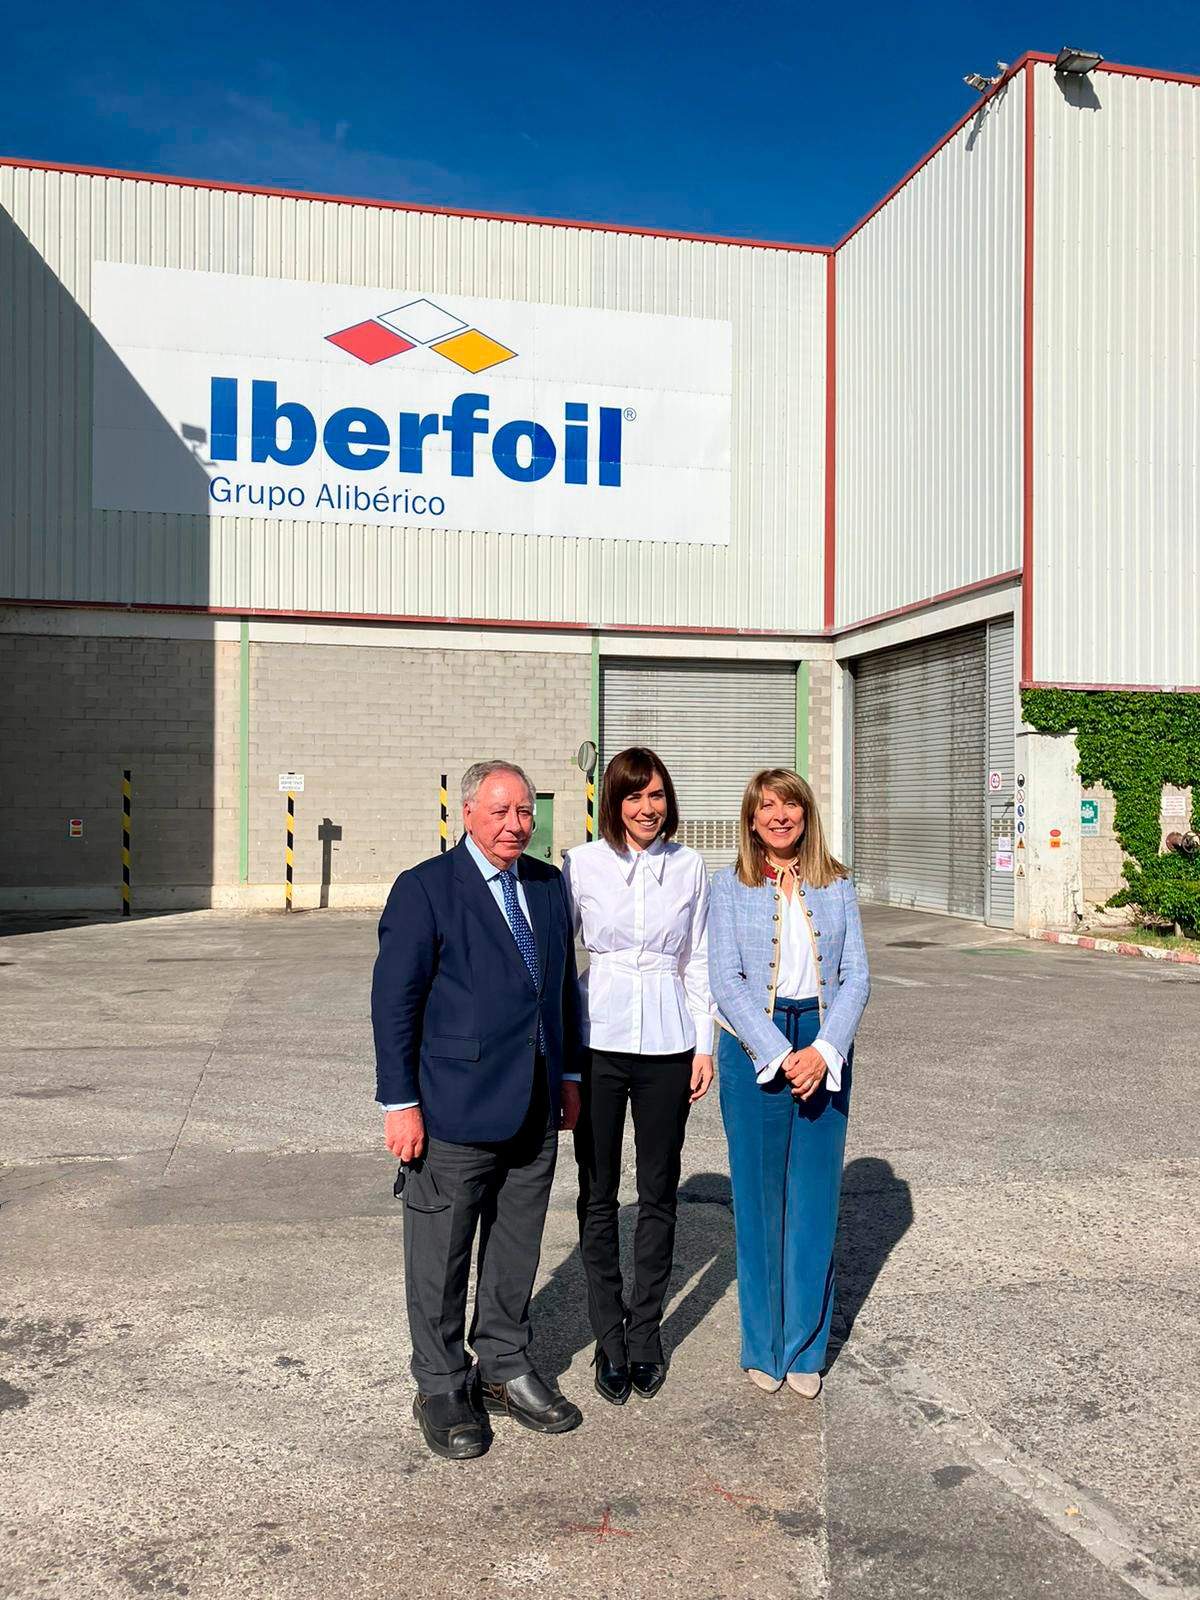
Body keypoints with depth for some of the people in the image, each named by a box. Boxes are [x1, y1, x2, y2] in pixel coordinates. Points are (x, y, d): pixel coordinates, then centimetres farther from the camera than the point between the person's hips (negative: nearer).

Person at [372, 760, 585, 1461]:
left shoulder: (549, 884, 9)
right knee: (441, 1258, 8)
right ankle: (443, 1388, 25)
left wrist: (569, 1074, 14)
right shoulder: (424, 889, -10)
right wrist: (401, 1103, -13)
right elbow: (394, 1001, -10)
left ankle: (505, 1370, 35)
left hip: (536, 1112, 6)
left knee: (517, 1251, 17)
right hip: (455, 1111, -5)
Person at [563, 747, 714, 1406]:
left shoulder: (689, 866, 3)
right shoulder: (582, 863, -3)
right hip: (598, 1041, -1)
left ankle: (645, 1332, 27)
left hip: (668, 1043, 2)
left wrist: (704, 1044, 4)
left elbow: (697, 961, 8)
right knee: (598, 1194, 7)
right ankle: (610, 1338, 22)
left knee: (659, 1193, 10)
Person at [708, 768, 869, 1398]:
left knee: (815, 1199, 6)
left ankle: (805, 1349, 21)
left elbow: (855, 976, 2)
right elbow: (726, 980, -6)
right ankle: (763, 1346, 22)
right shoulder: (731, 886, 0)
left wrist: (822, 1051, -12)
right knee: (759, 1199, 6)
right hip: (754, 1049, -1)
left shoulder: (836, 885, 6)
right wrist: (781, 1057, -13)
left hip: (823, 1049, 2)